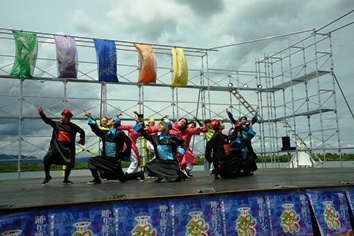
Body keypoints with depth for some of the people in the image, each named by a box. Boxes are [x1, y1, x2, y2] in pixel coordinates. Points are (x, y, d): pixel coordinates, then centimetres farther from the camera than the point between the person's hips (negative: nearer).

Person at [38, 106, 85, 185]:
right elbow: (47, 120, 10)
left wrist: (82, 140, -1)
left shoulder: (73, 126, 3)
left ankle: (66, 179, 21)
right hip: (56, 146, 1)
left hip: (68, 147, -1)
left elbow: (82, 131, 11)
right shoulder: (57, 124, 9)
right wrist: (41, 113, 2)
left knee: (69, 163, 0)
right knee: (46, 160, -5)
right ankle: (47, 177, 18)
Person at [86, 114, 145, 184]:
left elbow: (129, 143, -9)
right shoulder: (105, 133, 3)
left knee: (123, 179, 0)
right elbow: (95, 128, -3)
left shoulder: (119, 133, -13)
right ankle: (97, 179, 7)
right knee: (91, 161, -9)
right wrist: (89, 117, -7)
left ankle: (139, 174, 24)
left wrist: (123, 155, -8)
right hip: (105, 158, 5)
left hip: (115, 160, -5)